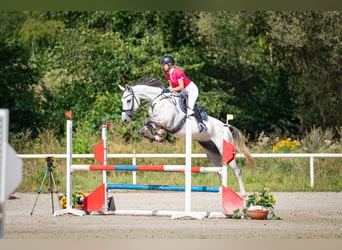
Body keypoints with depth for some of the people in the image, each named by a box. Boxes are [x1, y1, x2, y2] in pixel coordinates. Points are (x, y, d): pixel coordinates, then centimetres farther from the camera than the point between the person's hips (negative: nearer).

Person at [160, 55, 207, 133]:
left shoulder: (178, 72, -27)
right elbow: (171, 86, 6)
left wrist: (171, 90, -32)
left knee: (190, 106, -21)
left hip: (192, 89, -9)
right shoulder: (168, 74, -1)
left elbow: (181, 87, -29)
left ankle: (201, 123, -19)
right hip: (184, 91, 9)